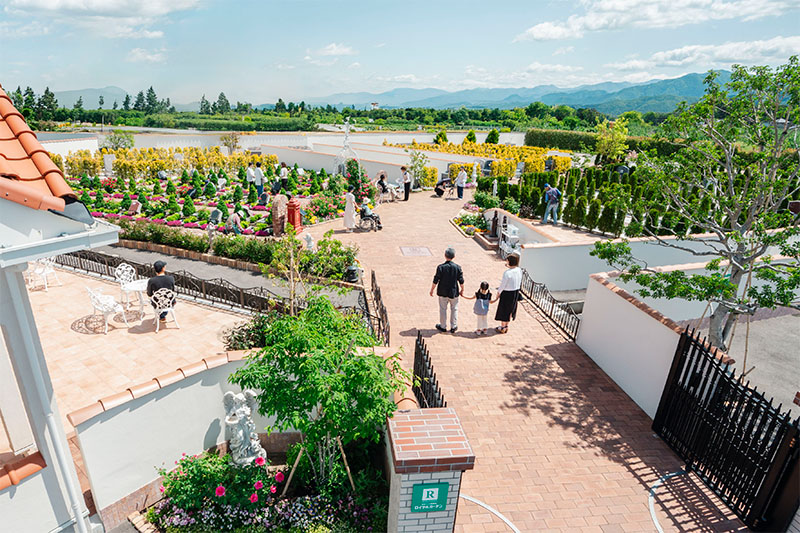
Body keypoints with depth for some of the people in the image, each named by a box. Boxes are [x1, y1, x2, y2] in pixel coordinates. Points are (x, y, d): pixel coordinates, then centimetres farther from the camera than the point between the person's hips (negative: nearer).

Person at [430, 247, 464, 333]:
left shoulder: (440, 267, -15)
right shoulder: (457, 267, -9)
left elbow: (435, 281, -12)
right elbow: (461, 281, -3)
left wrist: (432, 290, 2)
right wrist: (462, 290, 13)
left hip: (442, 292, -1)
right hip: (454, 292, 1)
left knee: (443, 309, 14)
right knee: (454, 309, 16)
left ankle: (443, 326, 25)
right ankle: (453, 327, 23)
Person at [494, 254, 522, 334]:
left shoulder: (507, 273, -27)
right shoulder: (519, 270, -7)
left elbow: (503, 284, -17)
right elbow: (520, 282, 5)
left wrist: (498, 292, -5)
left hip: (507, 293, -7)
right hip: (516, 292, 7)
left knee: (503, 310, 11)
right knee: (510, 309, 21)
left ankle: (502, 328, 25)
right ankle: (506, 326, 36)